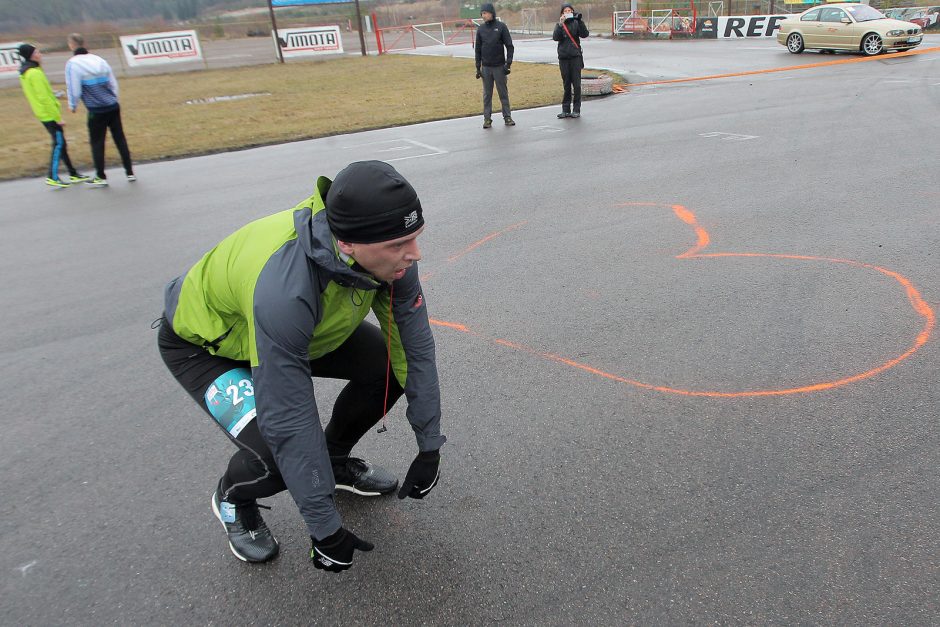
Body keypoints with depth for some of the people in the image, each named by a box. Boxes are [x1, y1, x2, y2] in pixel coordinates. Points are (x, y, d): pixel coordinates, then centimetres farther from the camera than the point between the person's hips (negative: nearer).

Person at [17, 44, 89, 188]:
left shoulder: (25, 73, 12)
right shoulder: (34, 73, -18)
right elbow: (44, 98, -21)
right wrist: (58, 118, -18)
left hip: (44, 114, 10)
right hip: (49, 115, -10)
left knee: (60, 143, 13)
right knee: (58, 144, -6)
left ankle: (73, 174, 18)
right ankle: (52, 177, -4)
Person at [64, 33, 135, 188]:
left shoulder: (72, 64, -9)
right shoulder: (99, 59, 7)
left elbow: (74, 89, -9)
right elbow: (113, 83, 10)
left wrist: (72, 105, 8)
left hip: (96, 111, -4)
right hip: (113, 107, 5)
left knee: (97, 143, 7)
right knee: (120, 139, 11)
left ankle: (101, 177, 13)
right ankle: (130, 172, 14)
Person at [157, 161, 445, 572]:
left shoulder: (388, 252, -26)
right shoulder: (284, 290, -44)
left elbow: (415, 345, -15)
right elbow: (291, 425, -36)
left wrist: (429, 447, -10)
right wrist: (325, 529, -25)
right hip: (202, 342, -5)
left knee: (391, 366, -8)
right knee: (278, 452, -24)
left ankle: (336, 460, 18)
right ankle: (232, 498, 13)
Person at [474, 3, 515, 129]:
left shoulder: (501, 27, -3)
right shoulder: (481, 29, 5)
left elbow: (509, 46, -2)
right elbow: (477, 49, 9)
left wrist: (508, 63, -10)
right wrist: (478, 67, 4)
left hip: (499, 66, -2)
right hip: (486, 67, 2)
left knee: (503, 93, 3)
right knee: (487, 94, 4)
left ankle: (507, 116, 12)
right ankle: (487, 118, 10)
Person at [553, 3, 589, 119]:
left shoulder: (576, 23, 3)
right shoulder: (559, 24, 7)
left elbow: (585, 34, -10)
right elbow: (555, 37, -10)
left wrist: (580, 21, -21)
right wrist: (560, 24, -22)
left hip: (576, 57, -2)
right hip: (563, 58, 2)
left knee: (576, 84, -4)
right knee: (566, 84, 6)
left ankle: (576, 110, 1)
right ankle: (566, 110, 11)